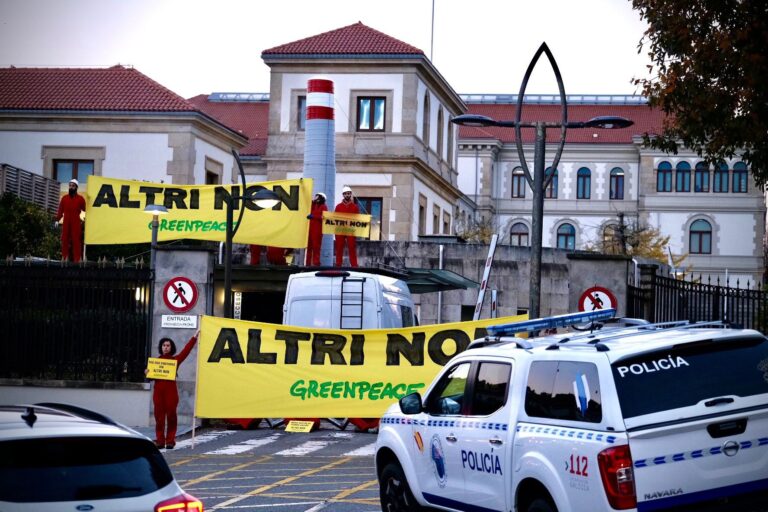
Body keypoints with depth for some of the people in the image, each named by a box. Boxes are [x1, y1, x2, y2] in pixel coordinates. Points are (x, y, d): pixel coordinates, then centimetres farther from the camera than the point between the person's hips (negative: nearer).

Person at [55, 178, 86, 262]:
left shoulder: (80, 198, 5)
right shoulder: (64, 198, 12)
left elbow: (84, 208, -1)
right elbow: (60, 210, 9)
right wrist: (57, 220, 2)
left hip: (76, 223, -3)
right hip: (66, 223, 3)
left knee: (76, 240, -5)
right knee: (65, 240, 3)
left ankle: (77, 259, -5)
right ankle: (64, 257, 7)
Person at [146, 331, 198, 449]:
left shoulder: (175, 360, 9)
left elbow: (186, 350, 3)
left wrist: (194, 337, -1)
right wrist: (147, 373, -7)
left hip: (171, 390, -1)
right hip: (158, 390, 1)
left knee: (171, 416, -2)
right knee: (159, 416, 0)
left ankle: (170, 441, 2)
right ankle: (160, 441, 4)